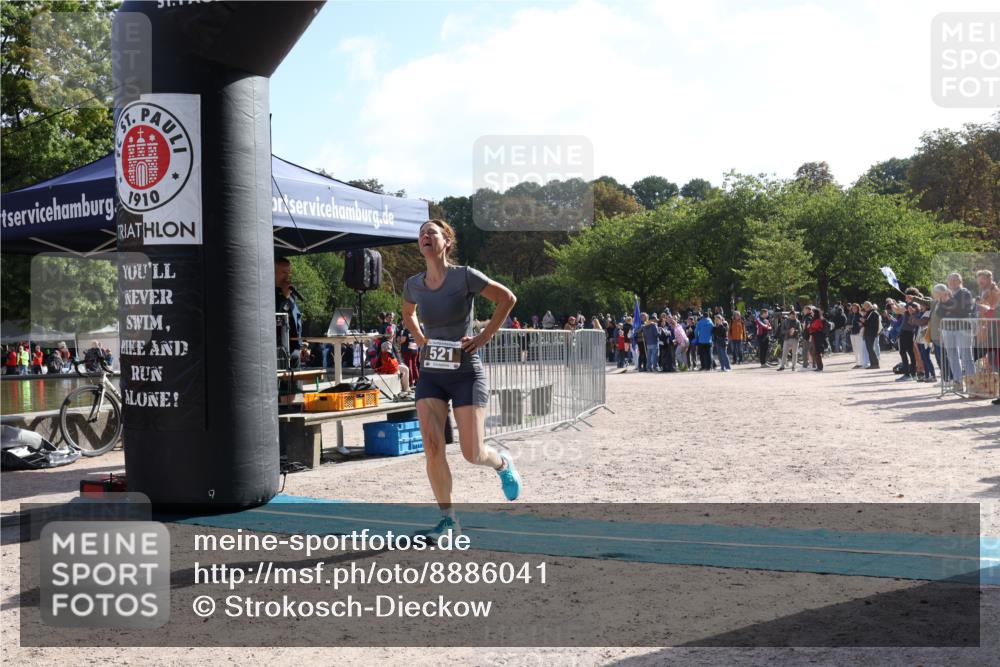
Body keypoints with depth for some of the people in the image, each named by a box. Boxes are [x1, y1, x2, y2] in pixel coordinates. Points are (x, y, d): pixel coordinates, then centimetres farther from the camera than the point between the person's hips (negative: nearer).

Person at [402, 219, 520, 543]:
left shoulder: (464, 276, -11)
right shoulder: (413, 285, 3)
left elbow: (507, 299, -4)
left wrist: (483, 337, -7)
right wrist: (421, 340, 9)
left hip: (466, 373, -4)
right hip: (430, 374, 4)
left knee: (472, 454, -4)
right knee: (432, 447, -8)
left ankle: (503, 464, 33)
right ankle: (448, 518, 8)